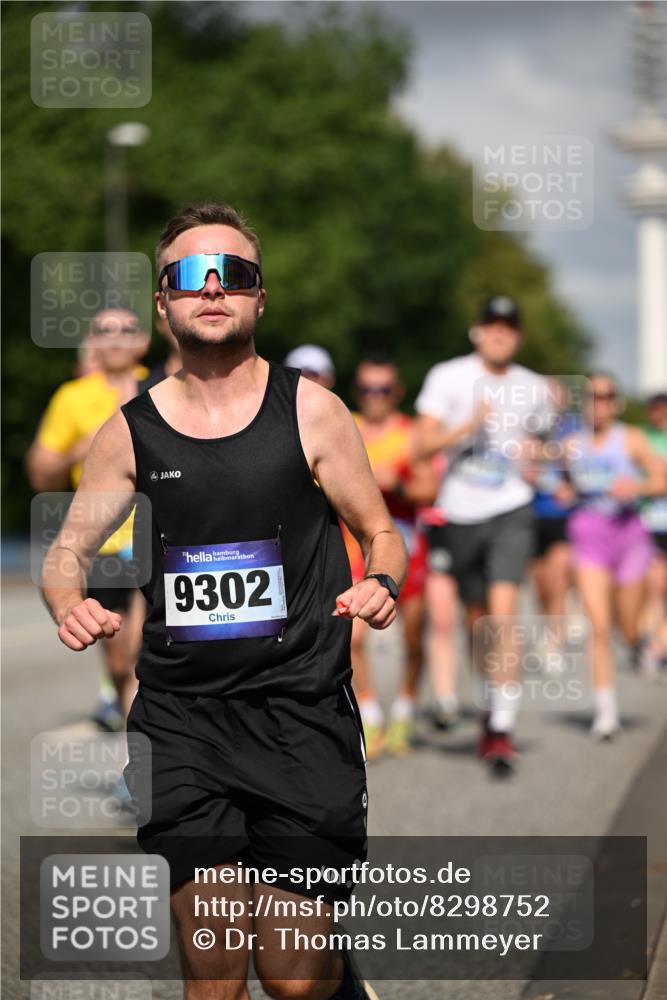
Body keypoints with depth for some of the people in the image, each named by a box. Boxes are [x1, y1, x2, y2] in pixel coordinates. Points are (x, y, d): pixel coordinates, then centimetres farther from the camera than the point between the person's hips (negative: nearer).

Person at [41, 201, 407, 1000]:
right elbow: (65, 552, 14)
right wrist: (70, 607, -9)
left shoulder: (310, 411, 0)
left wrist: (381, 586, -13)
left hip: (299, 710, -1)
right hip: (181, 716, 1)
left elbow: (379, 533, 10)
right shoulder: (131, 431, 4)